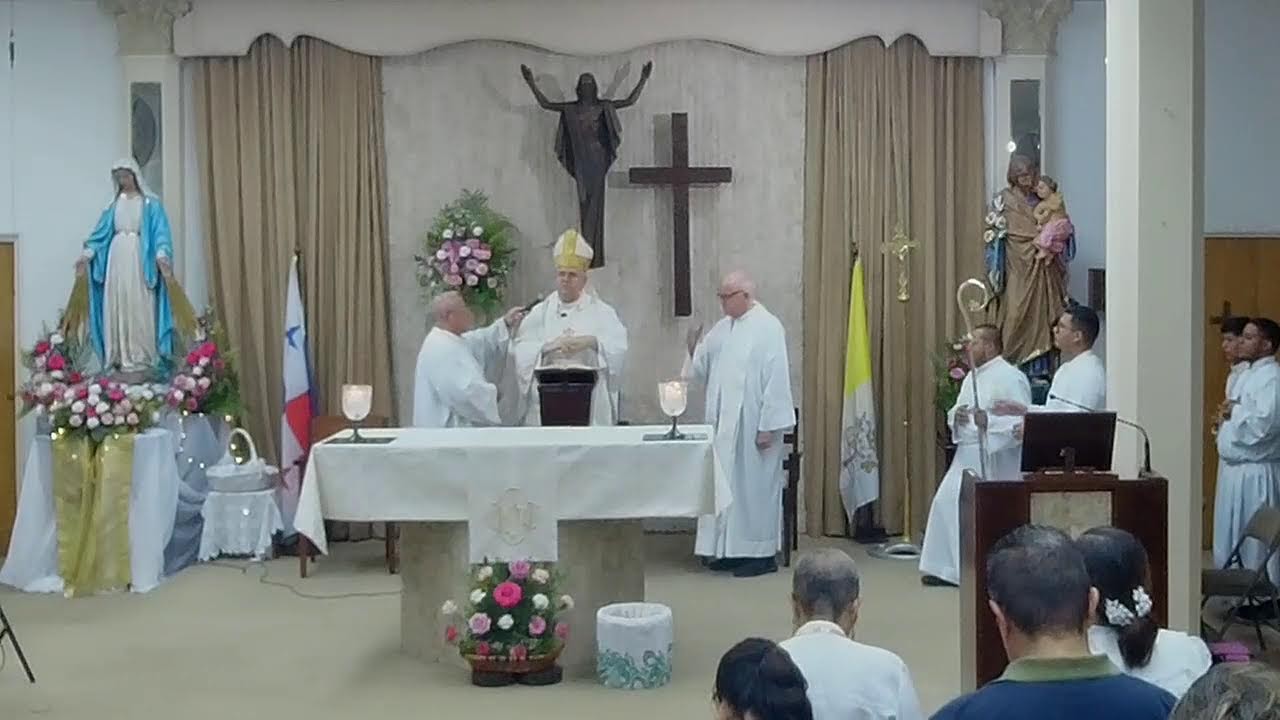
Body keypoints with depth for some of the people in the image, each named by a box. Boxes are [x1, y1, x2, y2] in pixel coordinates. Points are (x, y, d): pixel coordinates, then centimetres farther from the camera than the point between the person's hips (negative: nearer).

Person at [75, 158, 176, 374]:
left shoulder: (151, 203, 1)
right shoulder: (114, 204, 14)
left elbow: (160, 232, -7)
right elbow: (101, 233, 11)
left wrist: (161, 256, -24)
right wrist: (86, 255, 0)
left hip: (140, 258, -4)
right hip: (117, 257, 4)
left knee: (139, 308, -6)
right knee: (116, 307, 2)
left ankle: (141, 358, -4)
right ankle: (120, 358, 6)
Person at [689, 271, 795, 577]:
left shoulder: (768, 328, -11)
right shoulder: (722, 328, 12)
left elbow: (776, 379, -15)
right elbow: (702, 370, 14)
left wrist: (768, 426, -18)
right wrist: (696, 351, -7)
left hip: (752, 424, -7)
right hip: (724, 423, 7)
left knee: (755, 486, -1)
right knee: (726, 485, 10)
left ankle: (762, 554, 8)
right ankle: (731, 549, 19)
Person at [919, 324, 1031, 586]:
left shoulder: (1010, 378, -13)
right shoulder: (972, 377, 15)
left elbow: (1023, 421, -20)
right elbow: (956, 412, 21)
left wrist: (989, 421, -30)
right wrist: (956, 415, -2)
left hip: (993, 459, -9)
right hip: (967, 455, 9)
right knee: (946, 503, 8)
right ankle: (948, 569, 18)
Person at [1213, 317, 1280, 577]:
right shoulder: (1247, 374, 15)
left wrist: (1235, 412, -13)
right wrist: (1226, 418, 3)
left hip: (1255, 471, -10)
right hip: (1234, 466, 10)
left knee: (1255, 543, -1)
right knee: (1229, 536, 17)